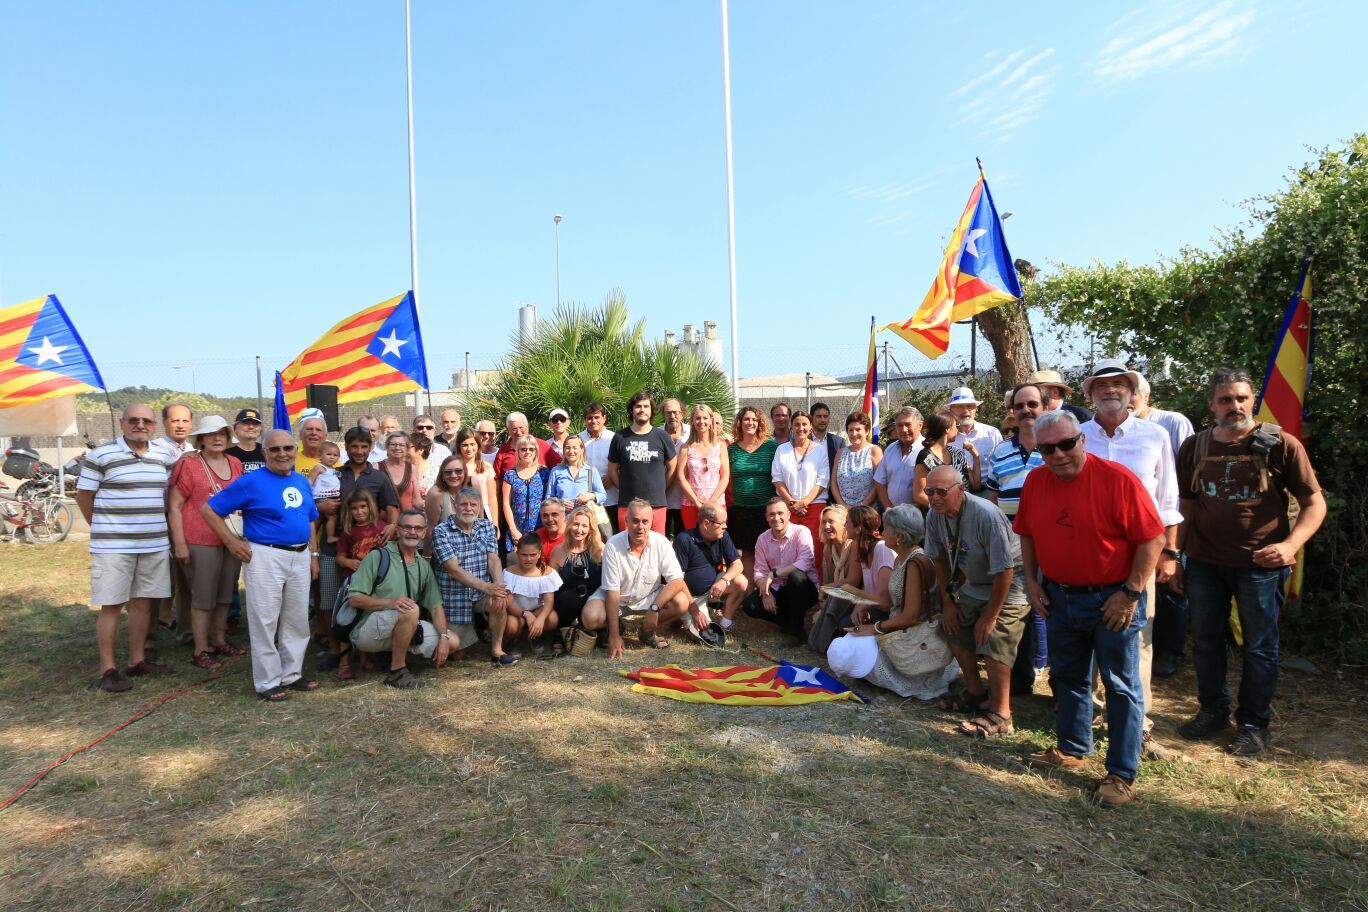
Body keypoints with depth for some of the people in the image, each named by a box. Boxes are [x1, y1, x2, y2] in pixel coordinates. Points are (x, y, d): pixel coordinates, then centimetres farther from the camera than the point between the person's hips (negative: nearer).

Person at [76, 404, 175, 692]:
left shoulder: (163, 457, 9)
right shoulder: (101, 455, -6)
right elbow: (83, 496, -1)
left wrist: (155, 525, 12)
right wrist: (105, 529, 3)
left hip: (155, 544, 5)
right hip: (113, 546, -5)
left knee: (143, 601, 11)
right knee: (111, 605, 0)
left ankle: (137, 659, 21)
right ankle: (108, 669, 8)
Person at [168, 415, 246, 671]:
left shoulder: (235, 463, 10)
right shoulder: (187, 464, -6)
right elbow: (174, 506, -7)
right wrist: (179, 543, -12)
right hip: (201, 542, -6)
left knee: (225, 594, 15)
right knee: (203, 597, 1)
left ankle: (219, 640, 29)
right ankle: (200, 651, 11)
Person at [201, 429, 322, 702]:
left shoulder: (302, 482, 11)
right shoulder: (251, 482, -7)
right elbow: (209, 509, -6)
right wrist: (233, 542, -10)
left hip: (300, 557, 6)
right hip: (265, 557, -6)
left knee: (297, 620, 13)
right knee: (265, 621, 1)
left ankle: (292, 673, 26)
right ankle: (268, 682, 12)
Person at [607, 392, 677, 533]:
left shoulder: (662, 436, 5)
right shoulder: (620, 437, 5)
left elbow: (672, 467, 12)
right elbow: (612, 470, 12)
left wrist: (659, 488, 11)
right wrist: (625, 488, 7)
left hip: (656, 504, 0)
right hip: (627, 504, 0)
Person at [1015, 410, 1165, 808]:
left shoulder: (1117, 478, -18)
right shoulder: (1035, 482, -1)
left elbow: (1152, 539, -16)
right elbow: (1027, 534, 11)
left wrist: (1130, 593, -17)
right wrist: (1031, 581, 4)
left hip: (1112, 600, -5)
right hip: (1059, 597, 6)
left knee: (1121, 686, 5)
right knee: (1066, 677, 19)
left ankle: (1122, 773, 18)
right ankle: (1071, 749, 38)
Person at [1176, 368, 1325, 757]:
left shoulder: (1281, 444, -7)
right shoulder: (1194, 448, 3)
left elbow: (1314, 503, -5)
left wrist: (1291, 544, -20)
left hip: (1260, 564, -3)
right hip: (1204, 563, 3)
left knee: (1259, 648, 9)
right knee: (1205, 643, 13)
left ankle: (1254, 724, 25)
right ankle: (1213, 710, 32)